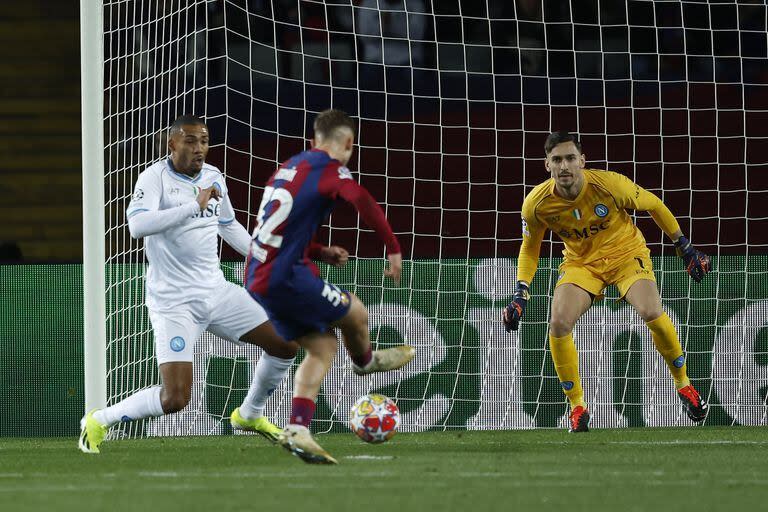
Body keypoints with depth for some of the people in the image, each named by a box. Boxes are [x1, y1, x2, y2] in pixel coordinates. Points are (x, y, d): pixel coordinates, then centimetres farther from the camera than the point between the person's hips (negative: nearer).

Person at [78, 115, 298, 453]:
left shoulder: (213, 178, 8)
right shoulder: (155, 178, -14)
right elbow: (137, 224, -32)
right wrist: (195, 204, -32)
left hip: (215, 291, 7)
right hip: (174, 303, -7)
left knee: (287, 344, 6)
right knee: (175, 399, -18)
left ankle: (251, 415, 30)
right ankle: (98, 422, 5)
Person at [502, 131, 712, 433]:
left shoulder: (609, 184, -26)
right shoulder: (537, 204, -19)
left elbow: (654, 205, -7)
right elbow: (529, 248, 2)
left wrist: (685, 249, 1)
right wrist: (520, 295, -8)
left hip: (626, 252, -2)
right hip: (580, 261, 2)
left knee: (652, 313, -26)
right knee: (559, 323, -22)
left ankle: (683, 385, -1)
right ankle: (577, 406, -5)